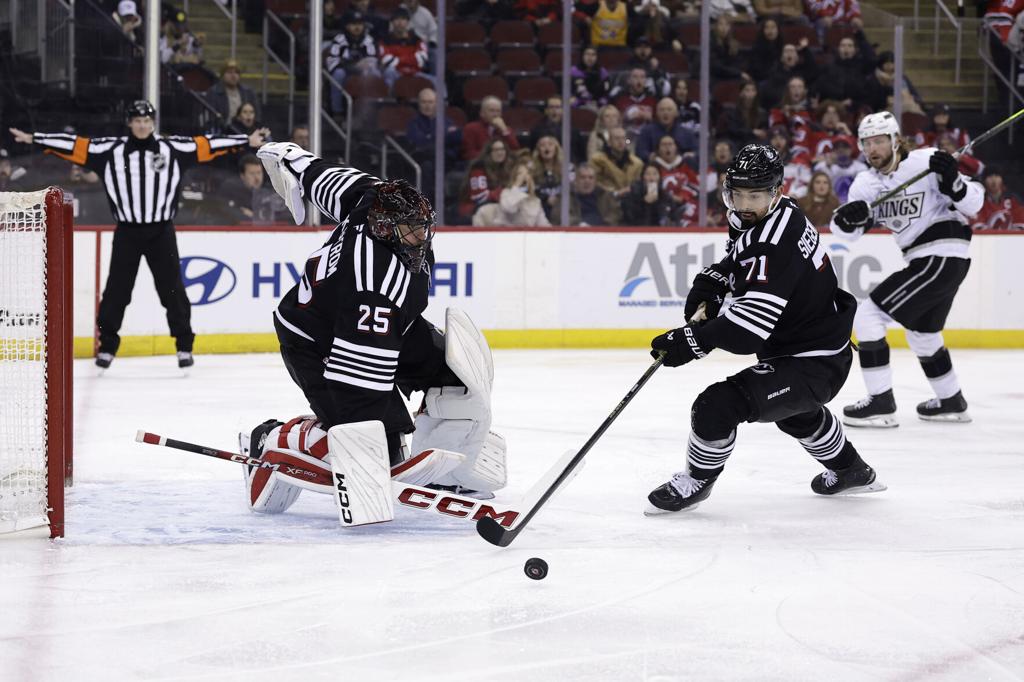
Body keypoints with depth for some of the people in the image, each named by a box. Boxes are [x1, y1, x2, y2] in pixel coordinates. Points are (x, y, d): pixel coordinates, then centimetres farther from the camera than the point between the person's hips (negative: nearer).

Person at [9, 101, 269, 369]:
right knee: (117, 289, 3)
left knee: (172, 288, 3)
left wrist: (248, 141, -5)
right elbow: (75, 146, -4)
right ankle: (107, 346, 15)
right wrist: (33, 138, -8)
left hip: (161, 232, 0)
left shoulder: (173, 148, -1)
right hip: (127, 232, 0)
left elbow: (208, 145, -2)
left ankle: (184, 346, 13)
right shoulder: (110, 150, -2)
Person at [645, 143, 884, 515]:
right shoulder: (754, 219, 0)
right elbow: (742, 258, 23)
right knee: (796, 411, 39)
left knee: (718, 405, -19)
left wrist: (693, 341, -36)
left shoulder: (775, 243, -31)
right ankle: (851, 472, 59)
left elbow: (752, 321, -38)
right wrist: (712, 281, 4)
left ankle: (695, 483, 4)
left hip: (810, 365, -11)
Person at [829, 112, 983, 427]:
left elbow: (972, 203, -13)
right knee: (921, 332, 28)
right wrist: (850, 216, -25)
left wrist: (951, 179, -32)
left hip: (943, 257, -9)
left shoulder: (927, 162, -14)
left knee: (868, 315, -12)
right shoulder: (866, 182, 6)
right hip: (924, 261, 9)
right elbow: (843, 229, -3)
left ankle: (881, 403, -11)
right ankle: (952, 402, 45)